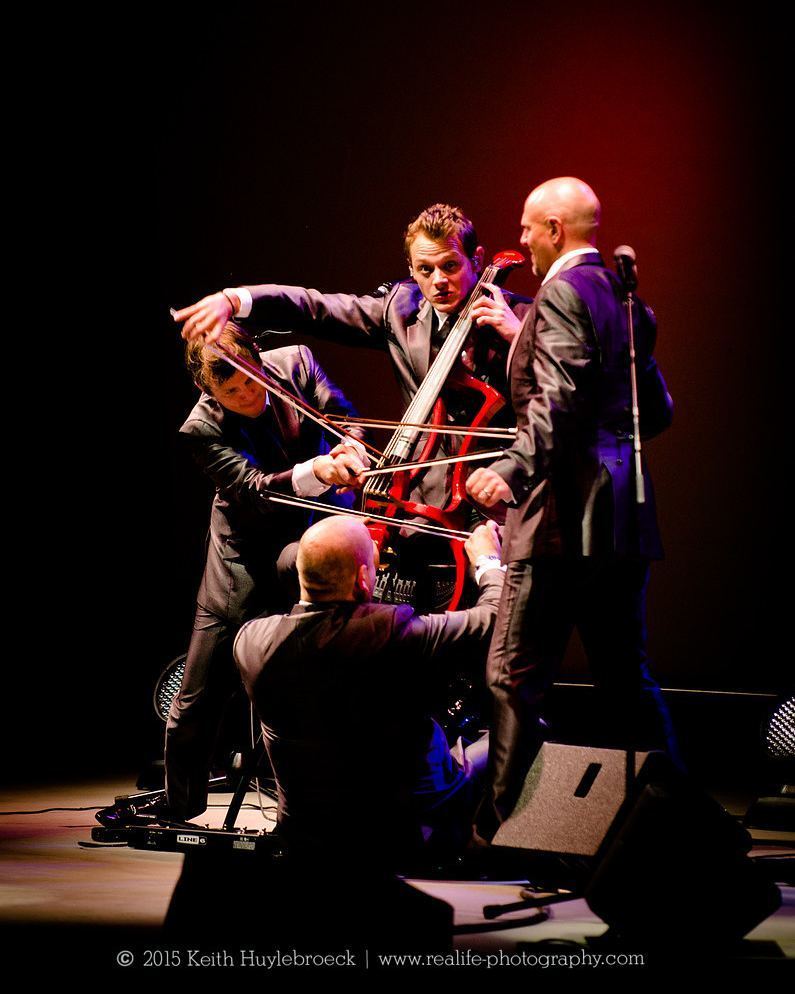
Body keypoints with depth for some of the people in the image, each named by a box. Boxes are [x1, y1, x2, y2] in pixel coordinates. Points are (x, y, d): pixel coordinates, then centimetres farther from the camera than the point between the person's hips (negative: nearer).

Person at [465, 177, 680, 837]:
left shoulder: (563, 292, -9)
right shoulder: (624, 296, 17)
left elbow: (560, 399, -22)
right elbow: (658, 411, 19)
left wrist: (514, 468, -29)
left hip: (567, 512, -9)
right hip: (624, 513, 9)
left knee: (516, 679, -6)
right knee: (626, 677, 14)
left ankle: (497, 829, -5)